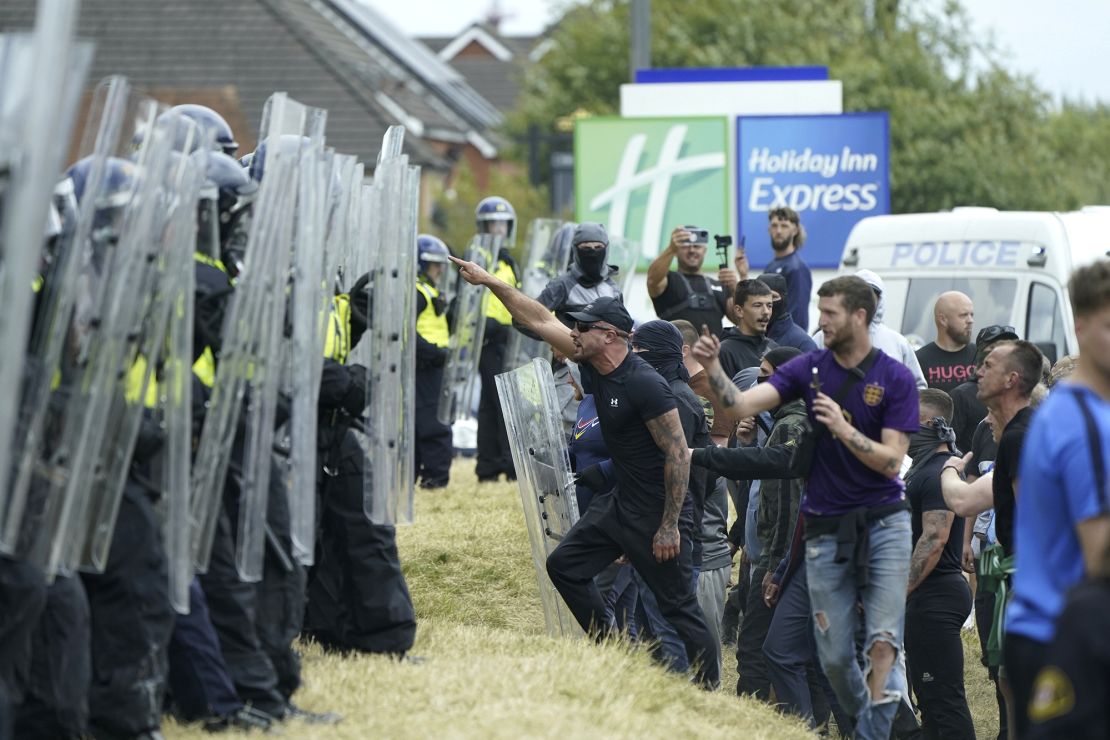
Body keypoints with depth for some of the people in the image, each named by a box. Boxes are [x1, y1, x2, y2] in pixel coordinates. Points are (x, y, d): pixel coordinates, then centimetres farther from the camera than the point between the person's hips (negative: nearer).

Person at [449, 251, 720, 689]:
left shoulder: (645, 385, -22)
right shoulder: (595, 367, 3)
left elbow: (678, 453, -23)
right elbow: (540, 322, 10)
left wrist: (669, 526, -23)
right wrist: (490, 283, 7)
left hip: (657, 512, -10)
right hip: (621, 503, 10)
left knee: (678, 604, -5)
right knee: (565, 565, 12)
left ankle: (710, 686, 2)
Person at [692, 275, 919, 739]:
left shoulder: (895, 378, -5)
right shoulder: (809, 368, 3)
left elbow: (891, 460, -10)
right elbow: (742, 406, -8)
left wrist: (844, 429, -23)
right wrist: (713, 368, -23)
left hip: (882, 522, -3)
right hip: (825, 529, 3)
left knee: (883, 642, -14)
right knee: (834, 656, 4)